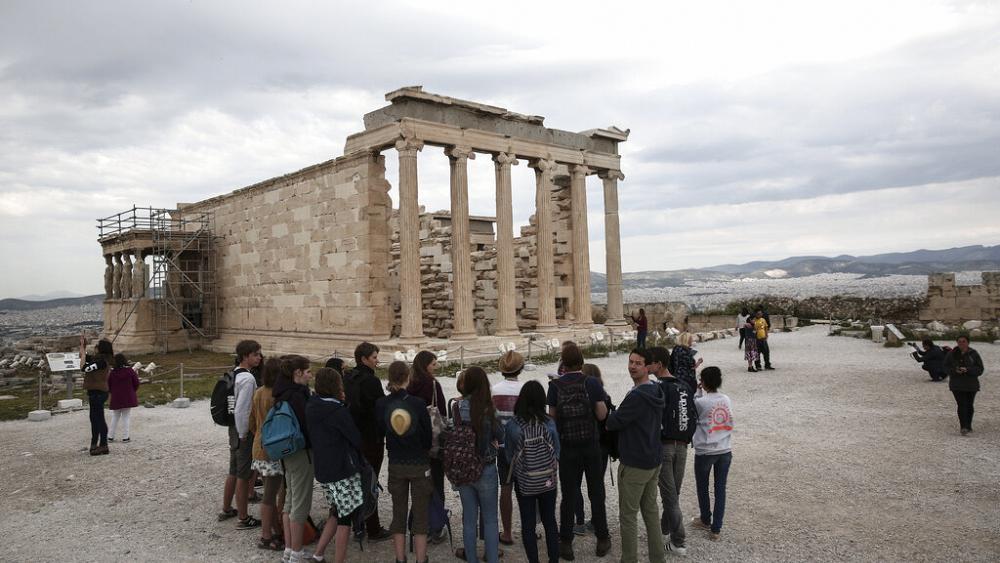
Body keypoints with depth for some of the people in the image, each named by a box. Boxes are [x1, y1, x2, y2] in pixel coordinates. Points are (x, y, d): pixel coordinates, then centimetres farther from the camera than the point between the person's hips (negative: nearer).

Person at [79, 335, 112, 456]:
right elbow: (83, 357, 24)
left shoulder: (101, 362, -19)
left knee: (99, 418, -4)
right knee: (94, 418, 17)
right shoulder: (97, 359, 11)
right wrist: (82, 345, 9)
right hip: (95, 392, 10)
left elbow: (84, 367, -23)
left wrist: (83, 348, -17)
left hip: (98, 393, -10)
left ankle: (103, 446, 3)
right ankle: (94, 444, 27)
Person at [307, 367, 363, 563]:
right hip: (343, 470, -8)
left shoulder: (311, 407, 4)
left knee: (337, 512, 21)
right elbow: (356, 438, -13)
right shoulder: (338, 411, -19)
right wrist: (361, 456, 9)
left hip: (322, 469, 8)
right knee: (345, 518, 2)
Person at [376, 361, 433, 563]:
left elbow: (379, 433, 4)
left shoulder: (381, 404, -10)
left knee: (398, 514, 14)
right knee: (421, 516, 7)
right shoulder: (418, 404, -17)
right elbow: (428, 436, -7)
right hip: (420, 465, -2)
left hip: (396, 465, 3)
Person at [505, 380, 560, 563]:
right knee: (550, 520, 17)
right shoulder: (549, 422, -12)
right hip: (548, 479, 2)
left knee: (528, 524, 11)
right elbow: (557, 451, -3)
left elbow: (508, 455, -4)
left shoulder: (512, 425, -14)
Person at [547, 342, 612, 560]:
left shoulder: (555, 386, -8)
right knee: (596, 494, 14)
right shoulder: (593, 383, -9)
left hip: (566, 446, 0)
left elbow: (552, 417, -5)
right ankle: (602, 540, 24)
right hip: (591, 445, 0)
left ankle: (566, 544, 15)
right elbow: (602, 415, -7)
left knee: (568, 495, 10)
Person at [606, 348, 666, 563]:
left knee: (628, 515, 2)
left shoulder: (637, 396, -24)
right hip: (654, 460, 9)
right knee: (651, 509, 18)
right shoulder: (655, 391, 7)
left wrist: (611, 414, 3)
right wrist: (619, 414, 8)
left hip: (634, 464, -9)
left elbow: (613, 423, -19)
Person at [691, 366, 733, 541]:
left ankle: (705, 520, 34)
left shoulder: (700, 402, -15)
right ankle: (716, 528, 12)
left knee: (703, 488, 17)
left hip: (705, 452, -4)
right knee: (720, 489, 10)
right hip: (725, 451, 4)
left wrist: (698, 392, 0)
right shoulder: (727, 400, 0)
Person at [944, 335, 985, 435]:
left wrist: (968, 370, -21)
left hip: (971, 385, 1)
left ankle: (968, 426, 27)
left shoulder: (973, 354, -1)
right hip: (957, 385, -1)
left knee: (969, 406, 10)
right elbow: (946, 367, 4)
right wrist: (955, 370, -17)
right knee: (962, 405, -11)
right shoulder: (951, 354, 2)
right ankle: (964, 427, -14)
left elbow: (980, 369, -4)